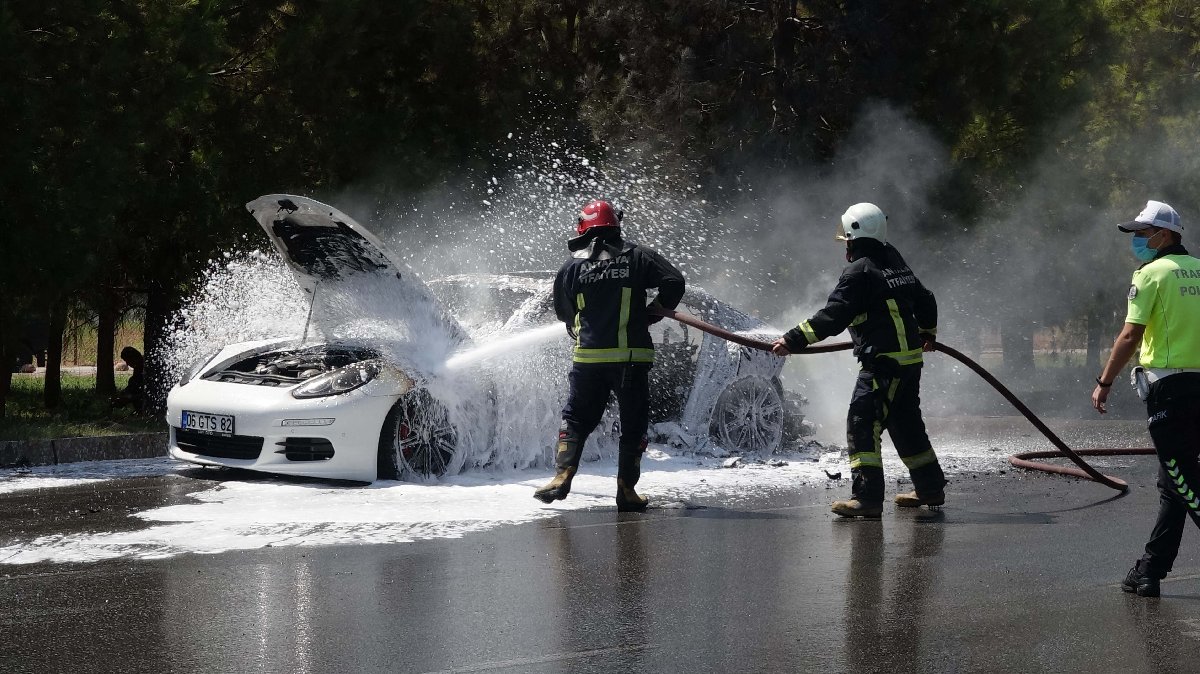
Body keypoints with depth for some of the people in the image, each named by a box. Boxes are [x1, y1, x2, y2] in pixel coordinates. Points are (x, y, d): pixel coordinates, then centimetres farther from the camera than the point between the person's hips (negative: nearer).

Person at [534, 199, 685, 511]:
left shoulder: (572, 266, 4)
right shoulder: (637, 257, -1)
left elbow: (563, 312, 13)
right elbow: (674, 282, -7)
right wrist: (651, 315, 6)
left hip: (587, 357, 1)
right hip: (632, 355, -1)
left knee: (576, 418, 15)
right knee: (633, 423, 8)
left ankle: (562, 475, 1)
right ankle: (627, 490, 6)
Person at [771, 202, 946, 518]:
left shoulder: (859, 271, -12)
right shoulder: (896, 263, 15)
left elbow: (833, 316, -21)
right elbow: (925, 300, 28)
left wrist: (794, 340, -21)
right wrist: (927, 333, 47)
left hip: (884, 362, -9)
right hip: (910, 358, 9)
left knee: (862, 424, -11)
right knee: (906, 424, 21)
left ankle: (868, 497, -19)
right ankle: (930, 487, 30)